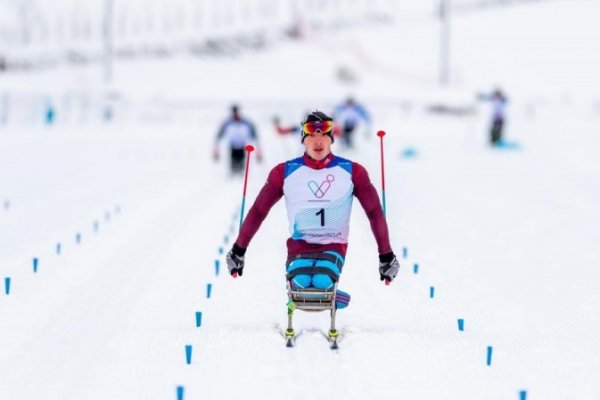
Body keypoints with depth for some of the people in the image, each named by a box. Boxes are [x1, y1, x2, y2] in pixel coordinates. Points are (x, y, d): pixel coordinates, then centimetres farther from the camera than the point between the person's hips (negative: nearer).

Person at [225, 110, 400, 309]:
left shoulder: (352, 172, -1)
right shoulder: (285, 172, -1)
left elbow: (375, 212, 5)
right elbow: (258, 211, 7)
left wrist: (386, 257, 5)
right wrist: (238, 251, 7)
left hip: (333, 247, 0)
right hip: (299, 247, 0)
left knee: (322, 282, -31)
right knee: (300, 282, -30)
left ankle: (326, 290, 7)